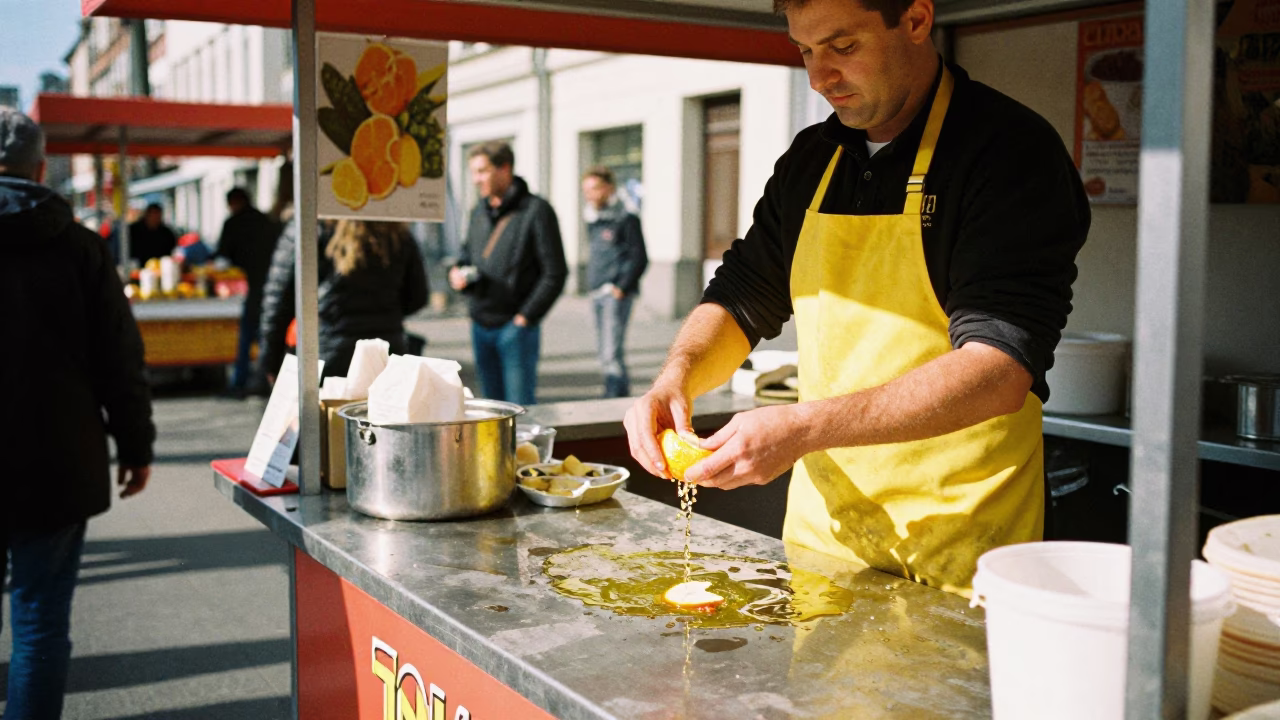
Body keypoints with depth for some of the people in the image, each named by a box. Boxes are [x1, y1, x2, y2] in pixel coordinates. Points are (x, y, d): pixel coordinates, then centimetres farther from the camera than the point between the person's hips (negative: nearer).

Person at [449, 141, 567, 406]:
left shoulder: (536, 211, -8)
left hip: (516, 327, -7)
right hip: (480, 326, 7)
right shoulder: (479, 212, 13)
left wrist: (525, 317, -13)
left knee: (520, 408, -3)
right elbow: (467, 253, 25)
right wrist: (457, 272, 1)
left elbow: (555, 273, -10)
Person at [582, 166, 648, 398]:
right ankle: (623, 394, 20)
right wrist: (593, 286, 14)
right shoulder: (592, 220, 16)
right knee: (603, 350, 11)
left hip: (617, 294, -8)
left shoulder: (627, 219, -7)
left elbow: (640, 258, -10)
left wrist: (622, 288, -14)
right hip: (597, 293, 8)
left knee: (611, 353, -14)